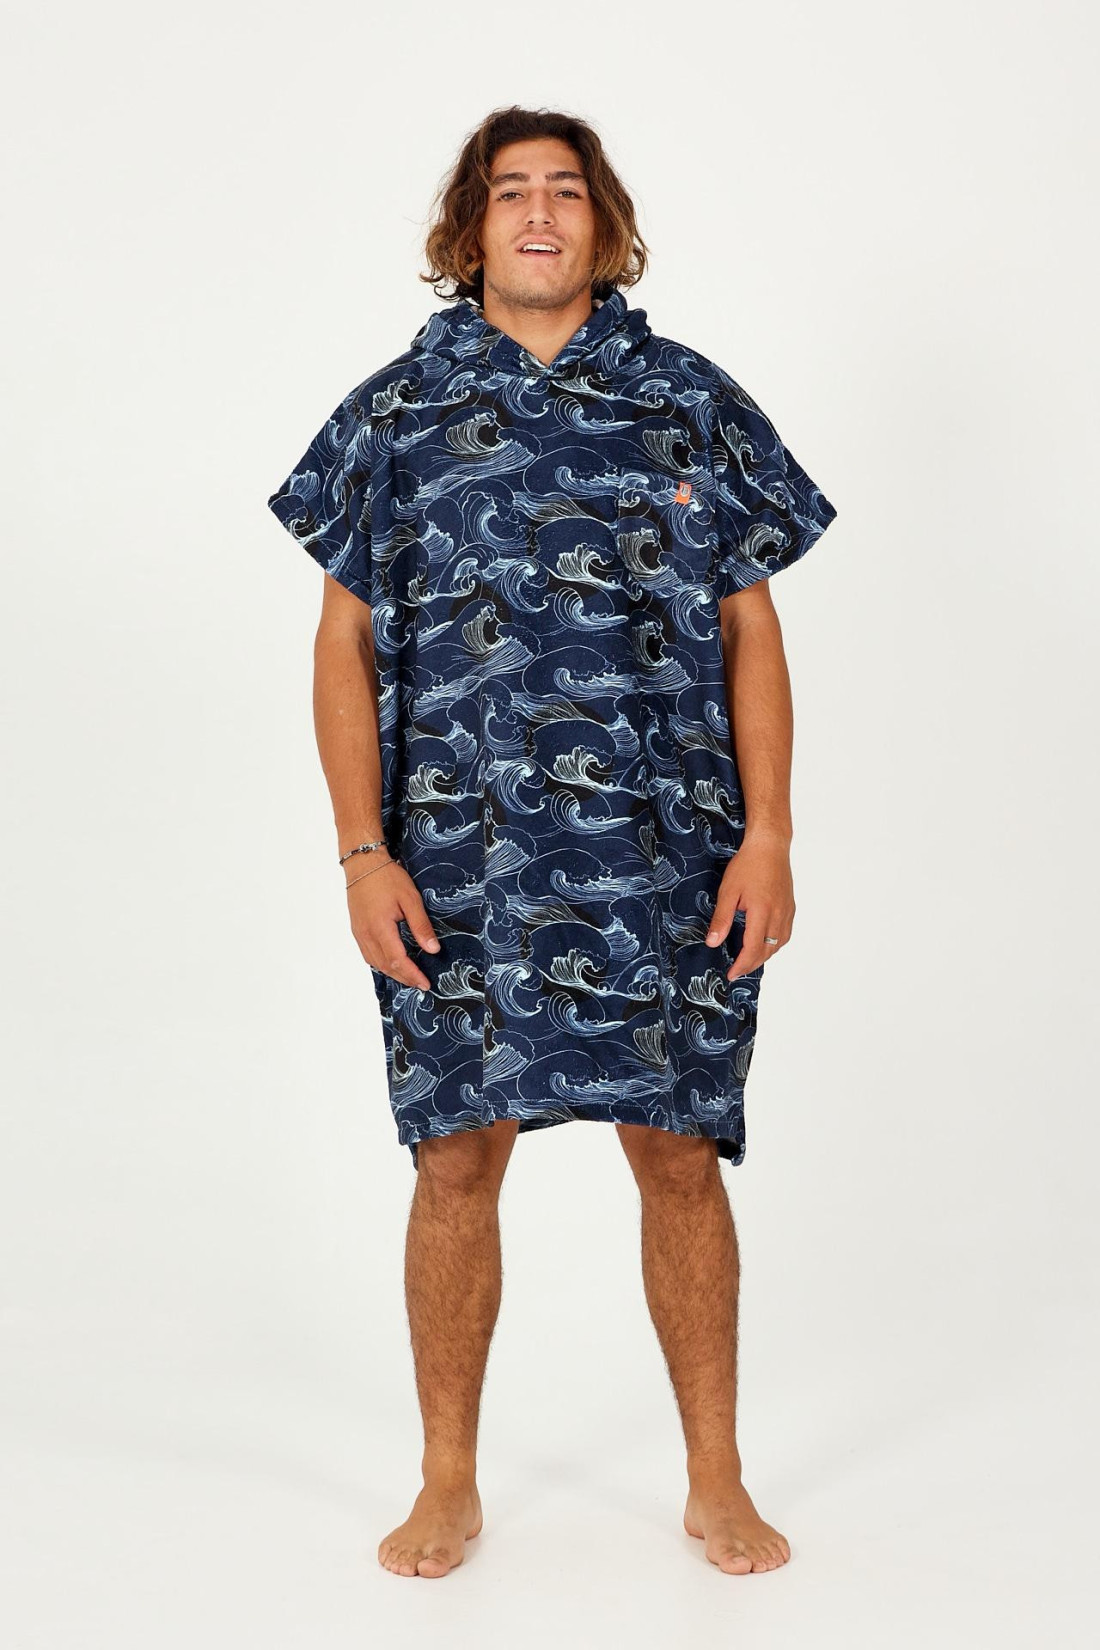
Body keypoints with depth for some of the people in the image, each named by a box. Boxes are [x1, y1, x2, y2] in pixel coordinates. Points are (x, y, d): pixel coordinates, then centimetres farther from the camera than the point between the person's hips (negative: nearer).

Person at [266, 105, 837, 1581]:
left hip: (667, 861, 0)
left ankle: (717, 1484, 21)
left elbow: (750, 631, 7)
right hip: (458, 865, 0)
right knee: (459, 1160, 5)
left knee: (681, 1158, 5)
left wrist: (769, 835, -3)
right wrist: (363, 851, -4)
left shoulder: (691, 403, 8)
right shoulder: (397, 412, 7)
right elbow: (347, 643, 5)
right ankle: (450, 1486, 22)